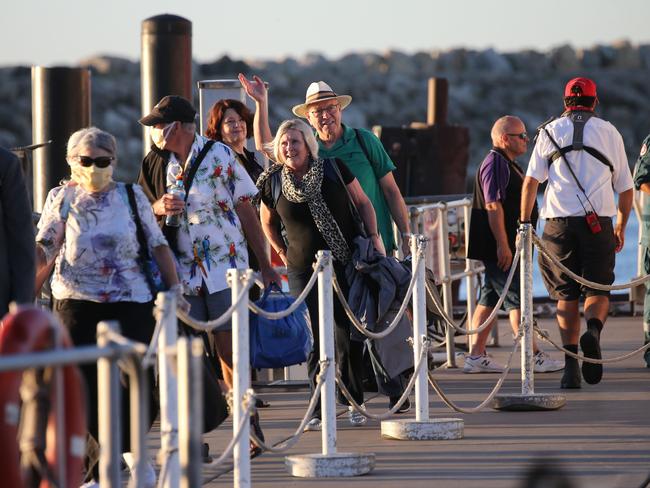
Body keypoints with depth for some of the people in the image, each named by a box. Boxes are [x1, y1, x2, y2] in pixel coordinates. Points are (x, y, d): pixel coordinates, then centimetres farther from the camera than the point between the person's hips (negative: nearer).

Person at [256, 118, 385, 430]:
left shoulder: (333, 169, -3)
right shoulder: (273, 182, -1)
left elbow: (362, 202, 8)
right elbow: (267, 223, 17)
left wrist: (374, 237, -1)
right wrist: (283, 253, 11)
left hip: (347, 264, -1)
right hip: (304, 271, 1)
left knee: (349, 337, -2)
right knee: (314, 341, -2)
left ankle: (355, 404, 12)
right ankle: (320, 411, 5)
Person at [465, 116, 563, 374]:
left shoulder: (507, 164, 20)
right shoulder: (495, 164, -14)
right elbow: (493, 206, -22)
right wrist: (503, 245, -25)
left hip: (506, 248, 11)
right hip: (499, 247, -11)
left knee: (490, 298, 10)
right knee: (516, 299, -9)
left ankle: (476, 356, 11)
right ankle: (534, 357, -8)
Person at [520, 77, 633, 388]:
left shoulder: (550, 131, 11)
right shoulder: (609, 132, 12)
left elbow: (531, 180, 1)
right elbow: (625, 188, 14)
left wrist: (524, 224, 4)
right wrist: (621, 228, 26)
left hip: (559, 222, 1)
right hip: (598, 223, -1)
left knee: (566, 295, 8)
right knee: (597, 289, 6)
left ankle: (571, 366, -1)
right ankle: (593, 330, -27)